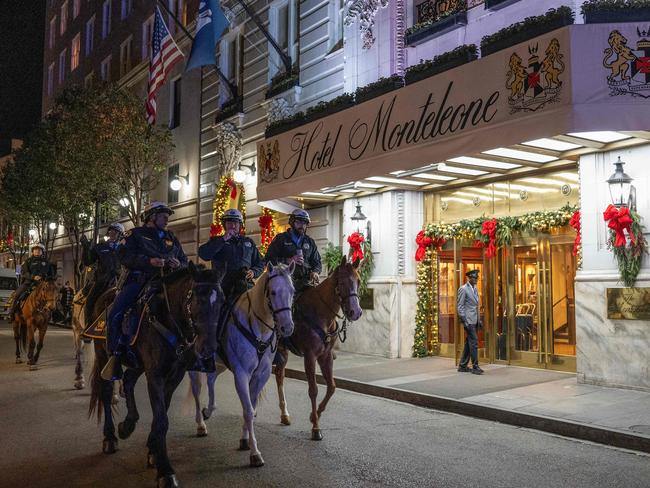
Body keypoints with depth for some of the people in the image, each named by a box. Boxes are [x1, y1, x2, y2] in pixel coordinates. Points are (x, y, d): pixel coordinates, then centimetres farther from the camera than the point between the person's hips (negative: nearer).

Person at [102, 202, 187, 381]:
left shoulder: (171, 238, 24)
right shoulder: (135, 234, 9)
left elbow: (184, 260, 25)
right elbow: (124, 256, -7)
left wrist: (179, 264, -1)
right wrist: (149, 261, -21)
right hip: (138, 280, -3)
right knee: (115, 314, -22)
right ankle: (116, 355, -12)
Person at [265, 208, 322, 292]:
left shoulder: (310, 242, 21)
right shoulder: (280, 239, 8)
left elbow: (317, 262, 20)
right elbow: (269, 259, -1)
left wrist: (315, 272, -3)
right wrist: (289, 261, -13)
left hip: (305, 281, 4)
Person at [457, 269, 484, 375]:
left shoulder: (475, 289, 16)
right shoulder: (463, 289, -10)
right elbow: (459, 306, -12)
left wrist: (479, 320, 17)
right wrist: (464, 321, -17)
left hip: (475, 321, 8)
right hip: (469, 321, -8)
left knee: (469, 343, 11)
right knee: (474, 342, -9)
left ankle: (462, 366, 18)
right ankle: (475, 366, -3)